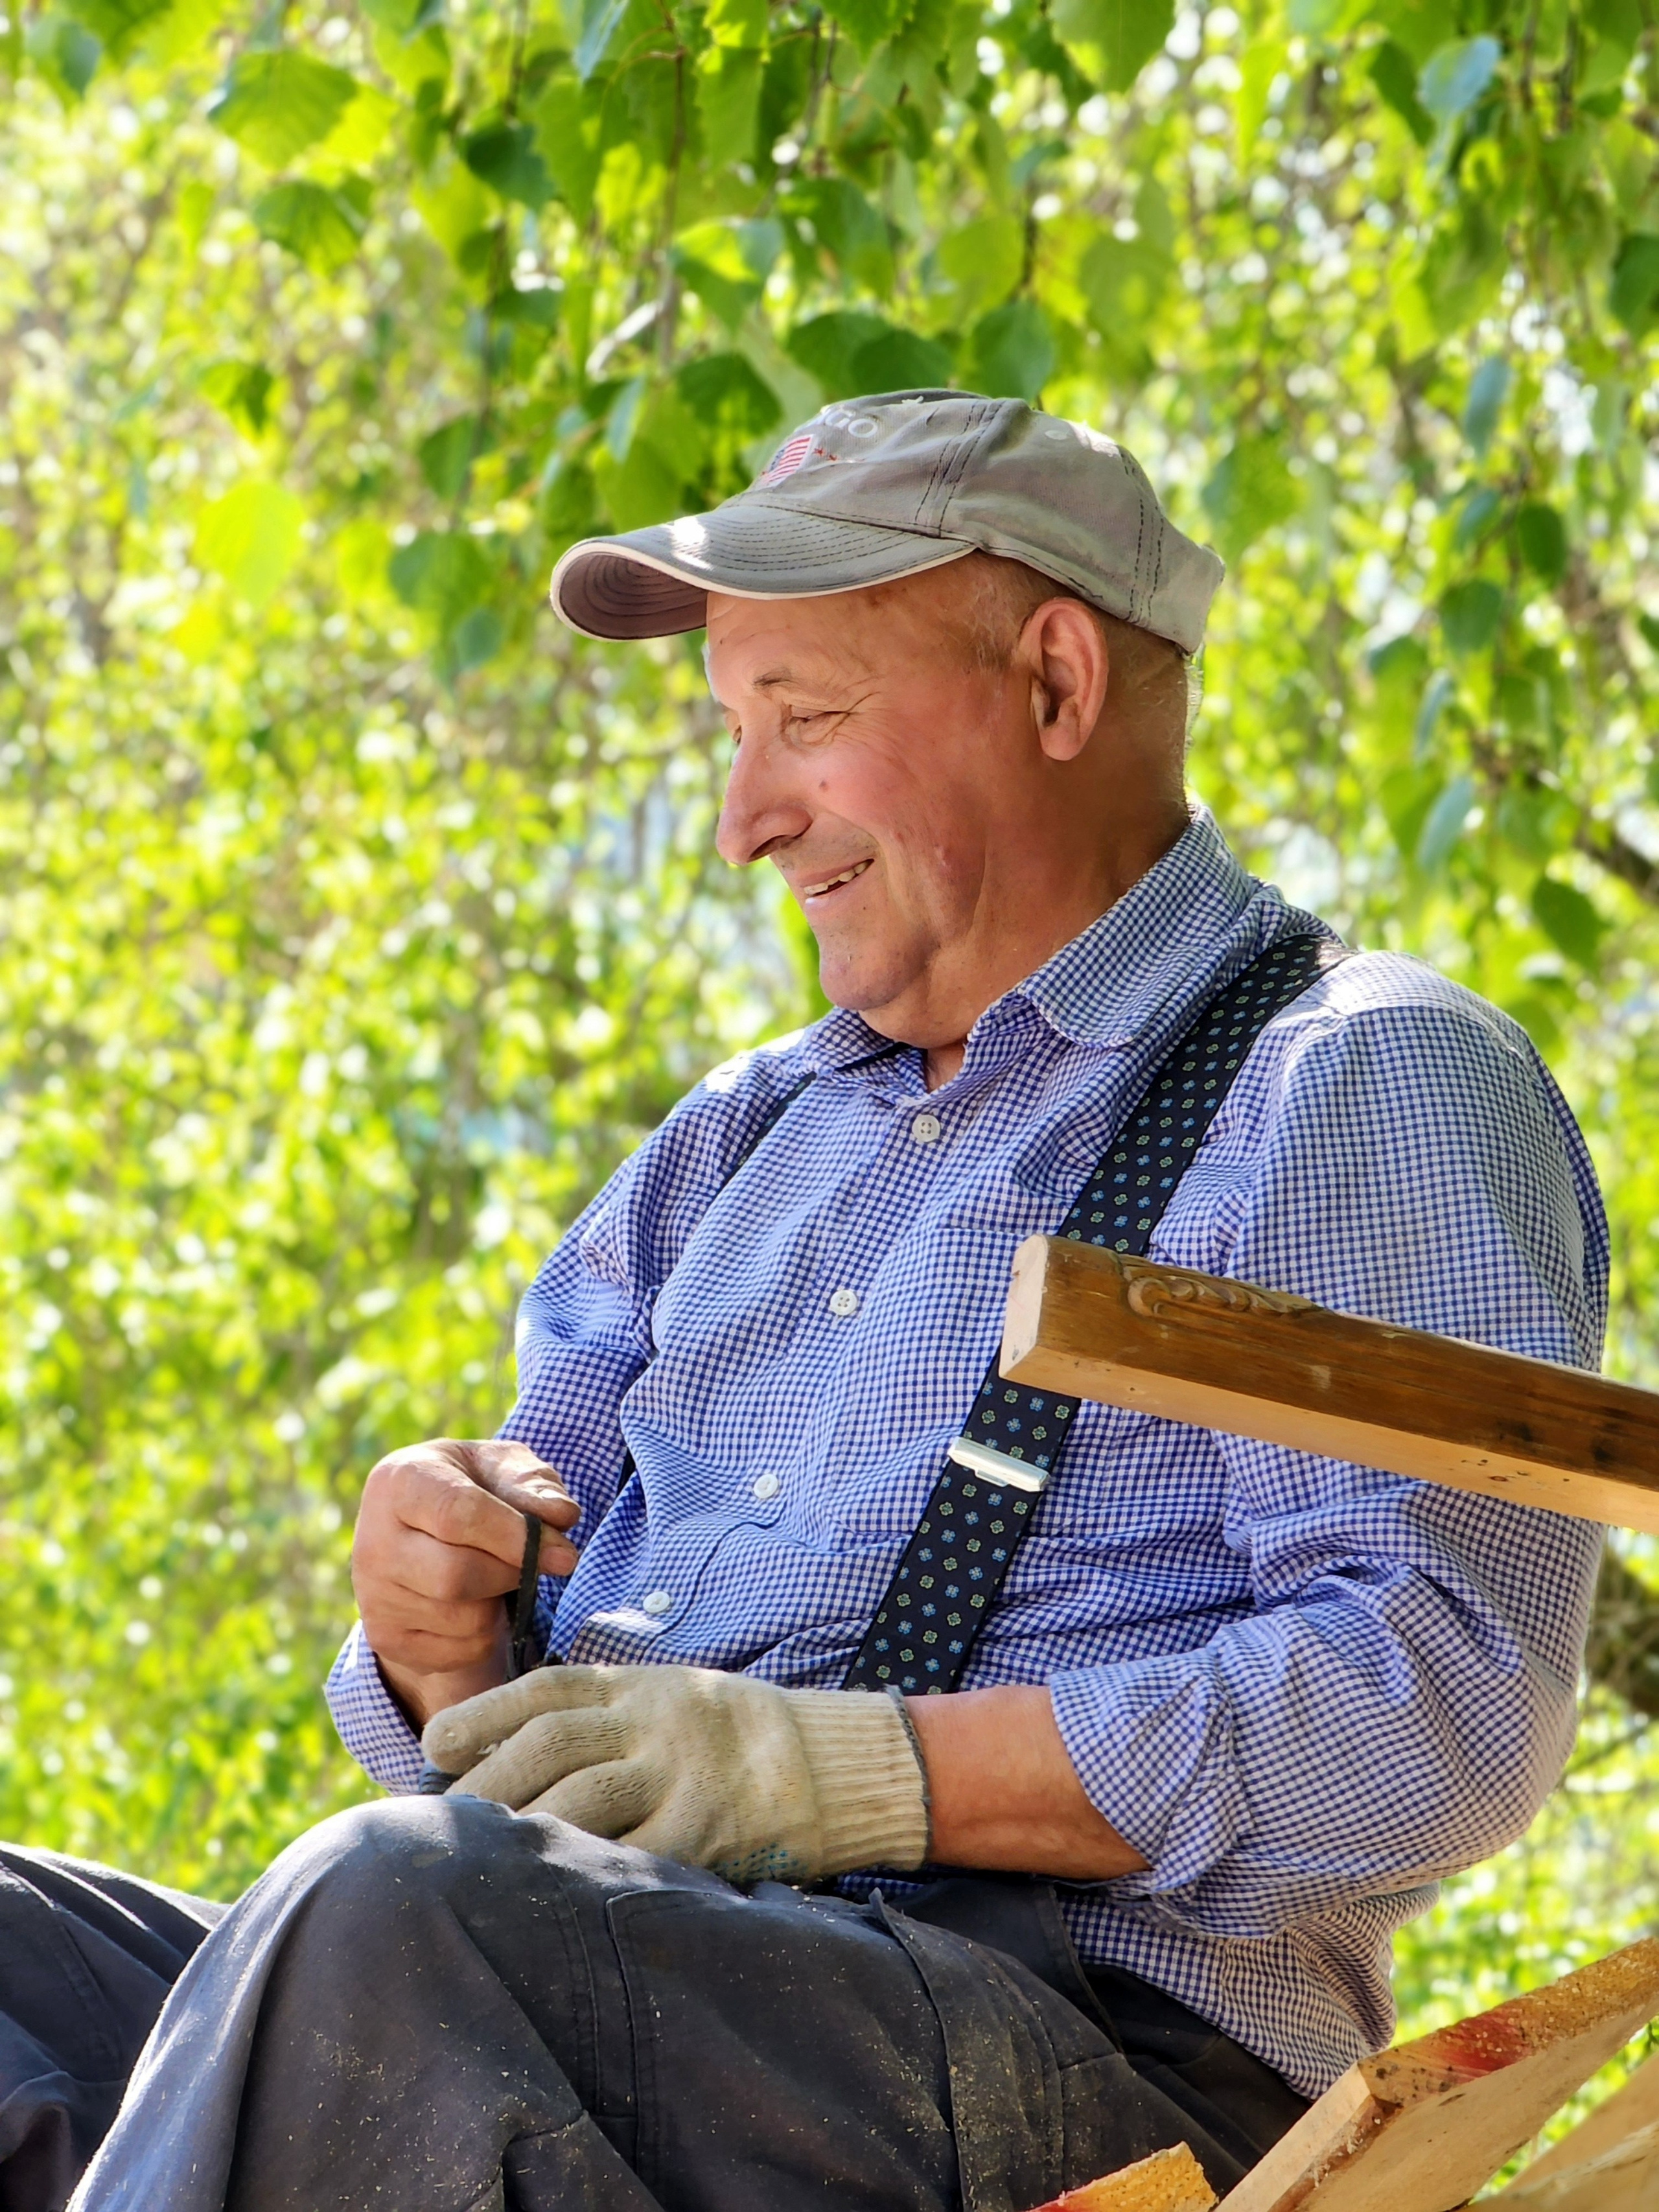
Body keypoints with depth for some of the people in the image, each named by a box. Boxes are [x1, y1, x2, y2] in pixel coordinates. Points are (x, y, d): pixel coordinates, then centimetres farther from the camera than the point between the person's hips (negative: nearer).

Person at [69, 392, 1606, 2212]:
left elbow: (1448, 1701, -11)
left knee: (388, 1911, -34)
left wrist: (847, 1770, -18)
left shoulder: (1364, 1088, 4)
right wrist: (443, 1622, -1)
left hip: (1091, 2064, -6)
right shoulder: (747, 1135, 27)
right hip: (608, 1960, 6)